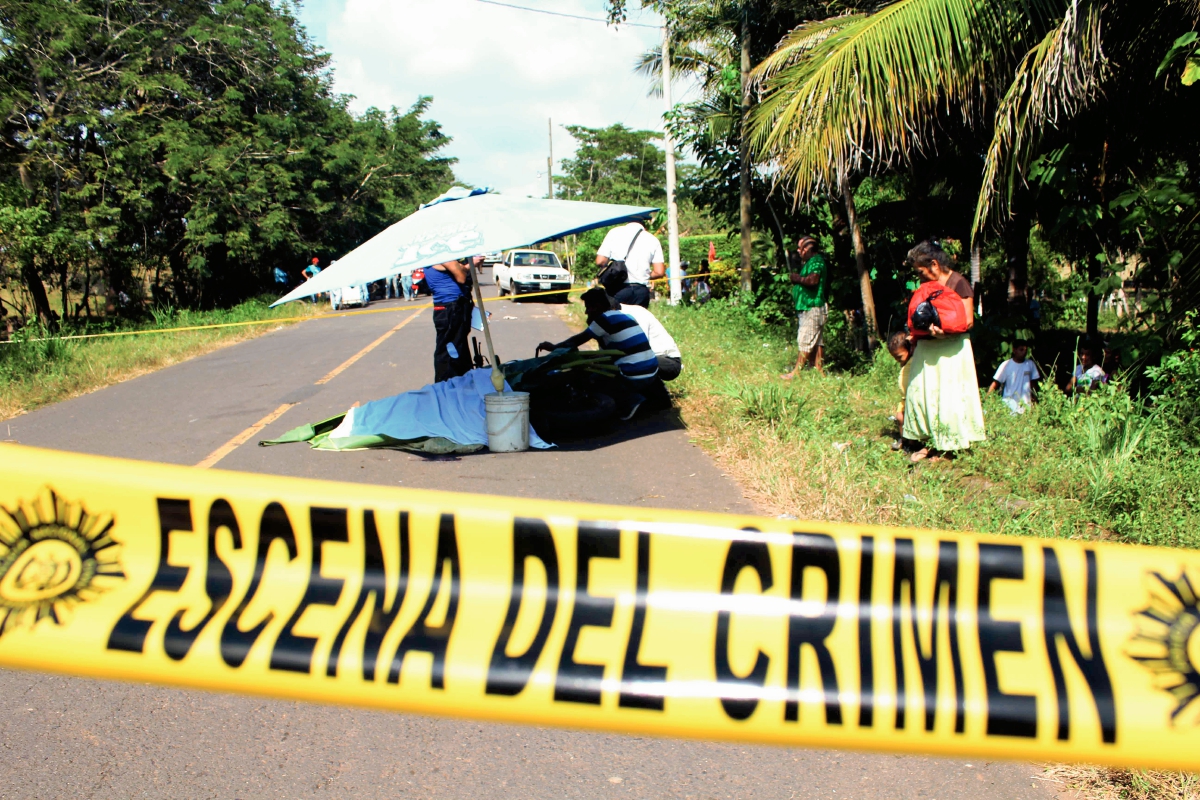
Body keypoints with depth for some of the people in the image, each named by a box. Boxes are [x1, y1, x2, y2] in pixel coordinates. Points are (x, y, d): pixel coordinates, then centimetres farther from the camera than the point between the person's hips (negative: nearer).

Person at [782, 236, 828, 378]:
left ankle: (795, 373, -10)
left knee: (805, 342, -9)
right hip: (808, 309, 11)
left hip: (812, 309, -11)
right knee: (816, 342, 9)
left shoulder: (816, 261, -13)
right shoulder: (810, 262, 20)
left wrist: (797, 278, -15)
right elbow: (804, 280, 24)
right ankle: (819, 371, 11)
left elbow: (813, 280, -29)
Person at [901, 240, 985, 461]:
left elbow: (968, 320, -15)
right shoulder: (927, 286, 13)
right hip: (926, 349, 7)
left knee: (948, 398, -4)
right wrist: (916, 335, 4)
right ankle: (929, 442, 12)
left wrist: (944, 331, -30)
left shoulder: (958, 283, -9)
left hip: (951, 349, -7)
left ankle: (948, 446, 4)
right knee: (921, 394, 5)